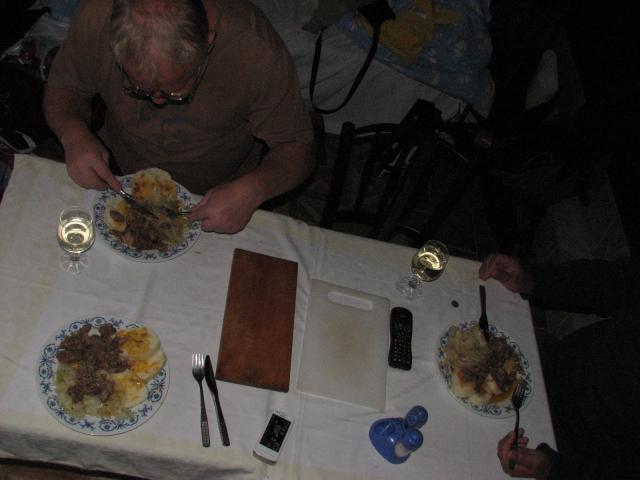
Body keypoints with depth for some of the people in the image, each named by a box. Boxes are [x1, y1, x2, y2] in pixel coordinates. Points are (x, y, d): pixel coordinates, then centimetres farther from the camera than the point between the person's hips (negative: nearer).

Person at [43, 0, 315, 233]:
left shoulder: (256, 48, -31)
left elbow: (297, 146, -18)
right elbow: (63, 85, -5)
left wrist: (250, 192, -36)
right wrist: (73, 134, -26)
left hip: (214, 198, -1)